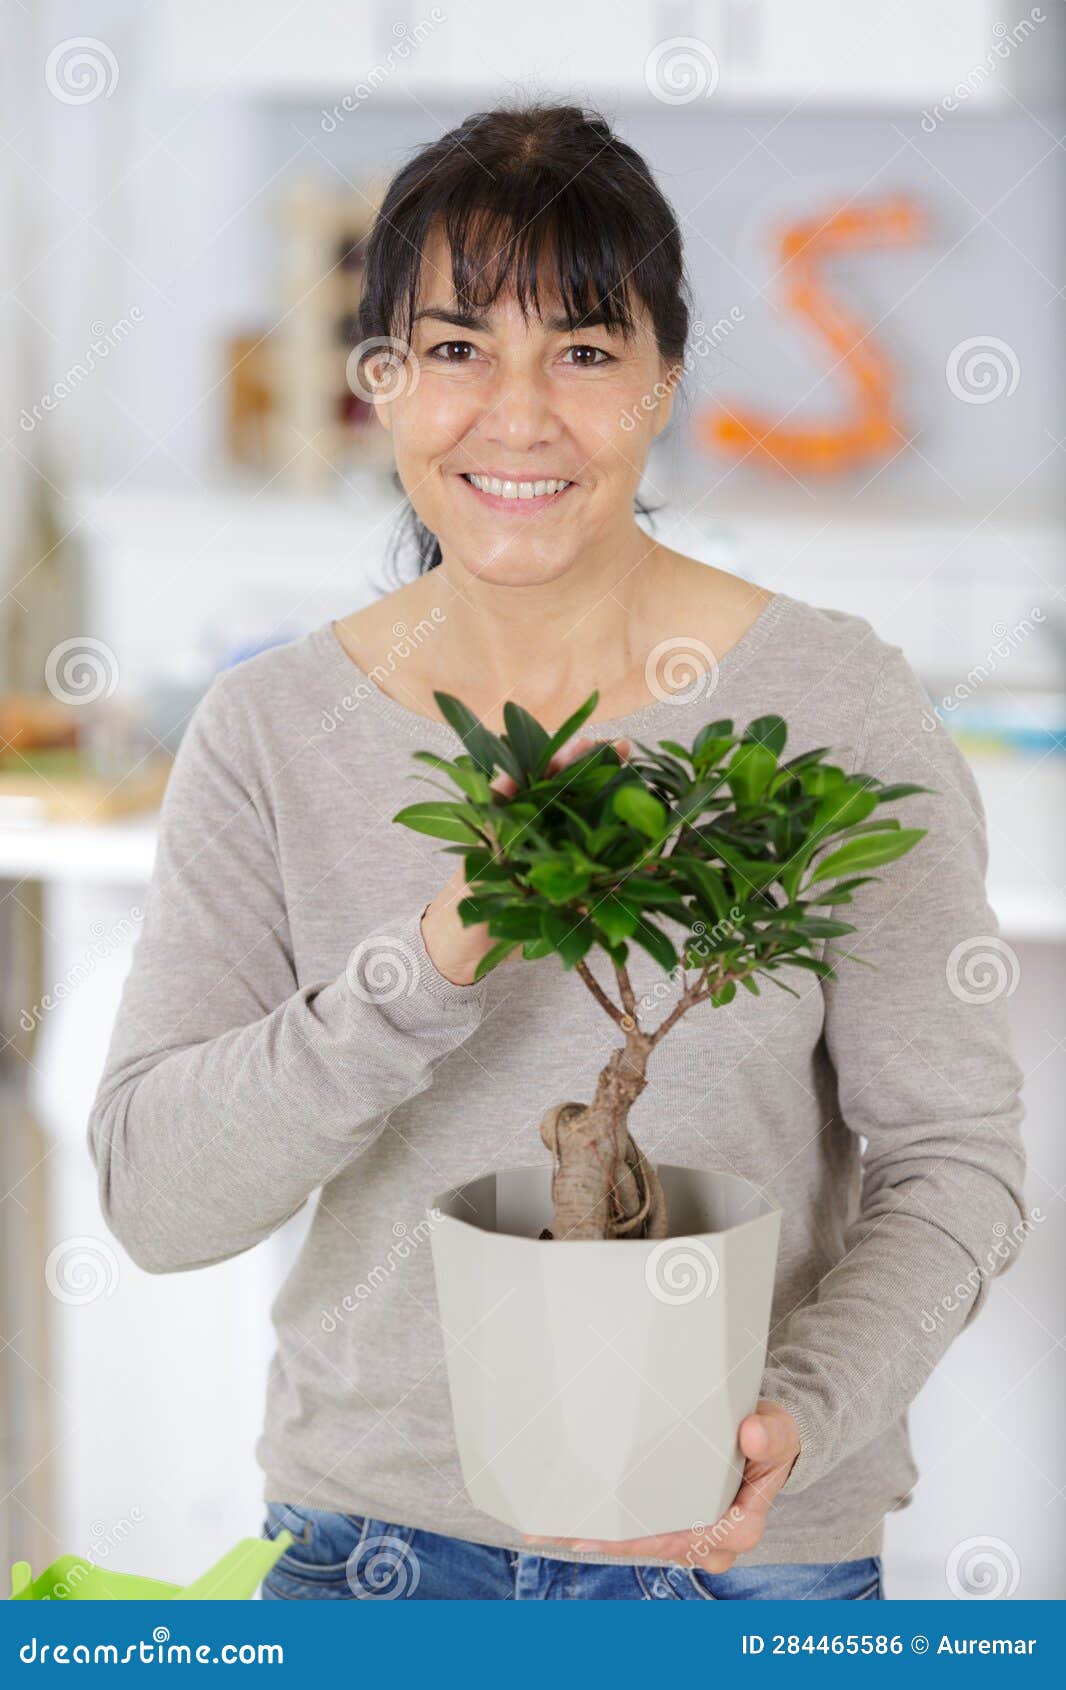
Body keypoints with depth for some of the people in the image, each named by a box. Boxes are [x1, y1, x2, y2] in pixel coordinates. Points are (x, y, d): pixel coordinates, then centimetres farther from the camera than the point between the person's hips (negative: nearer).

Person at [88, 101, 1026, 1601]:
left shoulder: (837, 707, -10)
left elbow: (954, 1151, -7)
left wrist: (801, 1413, -23)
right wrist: (429, 967, -26)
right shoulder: (270, 732, -5)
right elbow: (154, 1197, -12)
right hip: (374, 1530, 2)